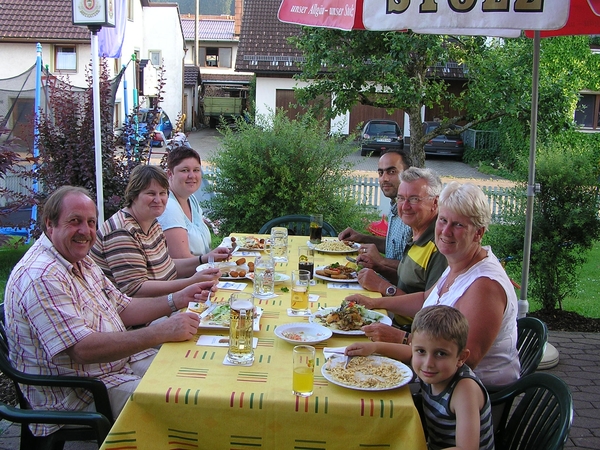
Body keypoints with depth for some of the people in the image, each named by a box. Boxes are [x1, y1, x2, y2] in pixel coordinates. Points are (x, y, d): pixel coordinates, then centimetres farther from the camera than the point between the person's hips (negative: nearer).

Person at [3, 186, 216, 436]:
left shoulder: (82, 261, 9)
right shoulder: (41, 277, -23)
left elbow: (123, 309, 16)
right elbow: (83, 349, -30)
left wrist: (177, 300, 1)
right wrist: (161, 333, -32)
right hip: (77, 394, -10)